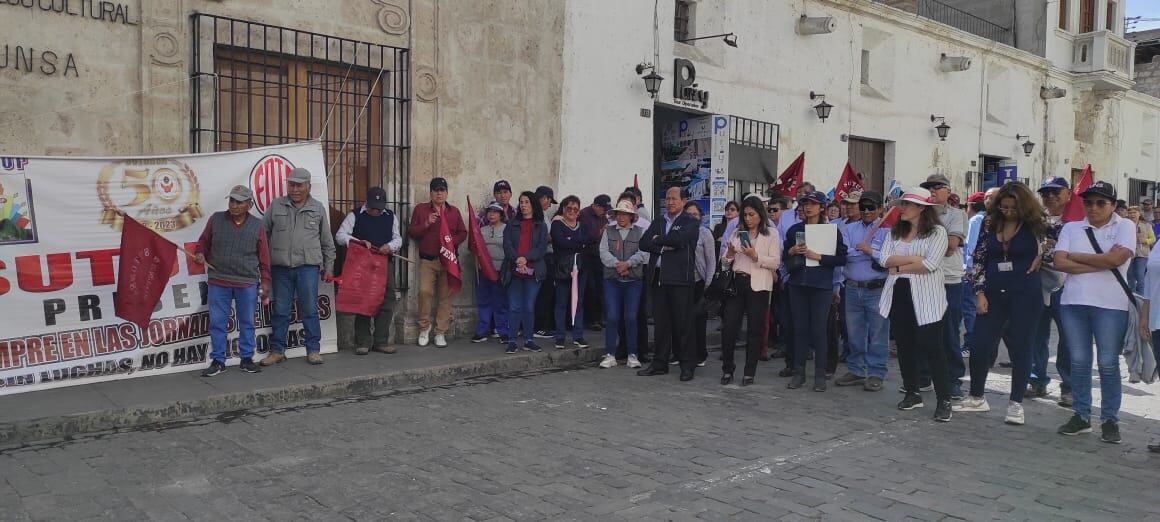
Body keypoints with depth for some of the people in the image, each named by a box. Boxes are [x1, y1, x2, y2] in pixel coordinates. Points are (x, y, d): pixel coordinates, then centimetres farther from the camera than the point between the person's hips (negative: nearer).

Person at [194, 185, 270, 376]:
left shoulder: (257, 225, 2)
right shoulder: (216, 220, 3)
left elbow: (264, 257, 5)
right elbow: (203, 242, 16)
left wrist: (265, 282, 3)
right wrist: (200, 253, -6)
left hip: (247, 283, 0)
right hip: (218, 282, 1)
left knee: (247, 323, 8)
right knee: (217, 323, 4)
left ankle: (247, 359, 19)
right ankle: (217, 361, 13)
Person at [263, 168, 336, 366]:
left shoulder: (318, 208, 8)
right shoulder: (276, 206, 8)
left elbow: (327, 242, 11)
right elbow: (264, 235, 10)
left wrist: (328, 267, 9)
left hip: (308, 266, -1)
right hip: (280, 267, 1)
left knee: (310, 310, 0)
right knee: (280, 311, 7)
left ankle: (313, 350, 9)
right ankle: (277, 351, 17)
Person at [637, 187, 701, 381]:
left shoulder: (691, 223, 2)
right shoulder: (658, 222, 18)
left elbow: (679, 239, -18)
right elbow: (643, 243, 6)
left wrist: (658, 239, -3)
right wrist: (663, 247, -10)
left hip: (680, 278, -5)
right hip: (659, 277, 5)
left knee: (682, 323, -2)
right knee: (660, 322, 8)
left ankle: (687, 365, 7)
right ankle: (660, 363, 17)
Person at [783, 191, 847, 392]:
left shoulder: (832, 230, 0)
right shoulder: (794, 230, 10)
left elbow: (841, 259, -5)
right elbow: (784, 256, 15)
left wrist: (817, 256, -15)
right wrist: (792, 251, -5)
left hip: (821, 286, -3)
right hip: (798, 284, 3)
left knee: (819, 329, -2)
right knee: (800, 328, 5)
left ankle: (820, 375, 7)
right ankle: (798, 372, 13)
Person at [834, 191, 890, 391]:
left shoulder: (886, 230, -2)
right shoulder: (850, 228, 11)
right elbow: (844, 254, -4)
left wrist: (870, 250, -12)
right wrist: (870, 253, -8)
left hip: (877, 290, -4)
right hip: (853, 288, 4)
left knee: (877, 334, 1)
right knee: (854, 333, 12)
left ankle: (876, 374, 11)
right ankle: (855, 371, 24)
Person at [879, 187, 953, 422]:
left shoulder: (937, 232, -4)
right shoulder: (895, 231, 12)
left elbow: (931, 264, -17)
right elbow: (884, 259, -1)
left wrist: (899, 267, -8)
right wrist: (914, 258, -13)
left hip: (926, 299, -5)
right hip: (899, 295, 6)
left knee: (932, 347, -5)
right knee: (905, 346, 11)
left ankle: (944, 400, 2)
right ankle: (912, 393, 24)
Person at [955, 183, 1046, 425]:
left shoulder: (1034, 226, -4)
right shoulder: (990, 226, 5)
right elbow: (979, 261, 6)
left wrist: (1040, 258, -9)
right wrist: (979, 293, 0)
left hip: (1025, 294, -3)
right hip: (994, 294, 3)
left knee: (1020, 348, 2)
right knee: (979, 344, 3)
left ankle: (1016, 403, 14)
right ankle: (977, 398, 21)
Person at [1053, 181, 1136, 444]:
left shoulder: (1124, 226, 2)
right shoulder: (1071, 228, 9)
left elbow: (1117, 258, -15)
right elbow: (1059, 263, -4)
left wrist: (1075, 256, -6)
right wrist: (1101, 263, -10)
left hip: (1111, 305, -3)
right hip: (1073, 303, 3)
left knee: (1108, 363, 2)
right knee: (1079, 362, 8)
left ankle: (1110, 420, 13)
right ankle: (1081, 416, 18)